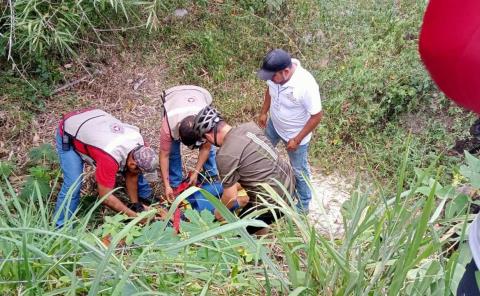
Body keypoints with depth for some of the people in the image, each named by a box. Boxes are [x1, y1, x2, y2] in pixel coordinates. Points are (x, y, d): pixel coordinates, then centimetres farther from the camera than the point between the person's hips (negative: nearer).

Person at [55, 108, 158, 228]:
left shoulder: (139, 145, -21)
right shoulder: (110, 157, -43)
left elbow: (131, 175, -5)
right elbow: (105, 196, -33)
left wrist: (135, 204, -5)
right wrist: (133, 215, -28)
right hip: (68, 135, -6)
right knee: (73, 185, -21)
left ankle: (147, 198, 28)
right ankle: (61, 228, -3)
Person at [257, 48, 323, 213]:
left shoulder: (306, 85, -38)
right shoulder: (276, 73, -20)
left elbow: (317, 116, -27)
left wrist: (297, 140, -21)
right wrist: (263, 112, 7)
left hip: (295, 134, -6)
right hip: (274, 124, 6)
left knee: (299, 171, 14)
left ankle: (303, 206, 39)